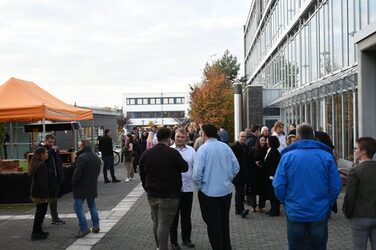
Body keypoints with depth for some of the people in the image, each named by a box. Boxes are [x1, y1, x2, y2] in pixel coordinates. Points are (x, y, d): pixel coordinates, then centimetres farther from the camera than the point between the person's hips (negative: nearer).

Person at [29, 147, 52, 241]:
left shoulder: (35, 164, 11)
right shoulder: (42, 165, -20)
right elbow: (43, 182, -23)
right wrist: (46, 195, -21)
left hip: (35, 193, 10)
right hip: (41, 194, -10)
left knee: (40, 212, 19)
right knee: (41, 212, -1)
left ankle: (38, 231, 28)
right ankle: (35, 234, 4)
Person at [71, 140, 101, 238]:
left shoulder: (82, 158, -18)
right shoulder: (96, 158, 10)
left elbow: (77, 173, -21)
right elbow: (98, 171, 16)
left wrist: (74, 183, -7)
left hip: (82, 187, -8)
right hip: (93, 187, 8)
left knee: (78, 206, -2)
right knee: (92, 205, 20)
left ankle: (84, 228, -7)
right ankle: (96, 225, 20)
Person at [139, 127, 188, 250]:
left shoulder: (146, 153, 4)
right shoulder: (172, 153, -14)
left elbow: (142, 174, 11)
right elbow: (184, 167, -3)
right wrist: (180, 161, 16)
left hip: (152, 195, 6)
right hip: (169, 196, -6)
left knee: (156, 223, 17)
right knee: (164, 224, -3)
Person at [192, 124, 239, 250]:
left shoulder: (203, 149, -16)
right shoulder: (225, 146, -3)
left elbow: (197, 173, -18)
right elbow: (236, 167, 1)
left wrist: (199, 185, 0)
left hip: (209, 191, -5)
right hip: (226, 190, 5)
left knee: (213, 224, 9)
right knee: (224, 221, 20)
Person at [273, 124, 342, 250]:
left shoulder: (287, 156, -7)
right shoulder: (326, 156, -6)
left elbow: (278, 186, -9)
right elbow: (336, 186, -6)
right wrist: (327, 205, 9)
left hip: (294, 213, 0)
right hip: (320, 214, 1)